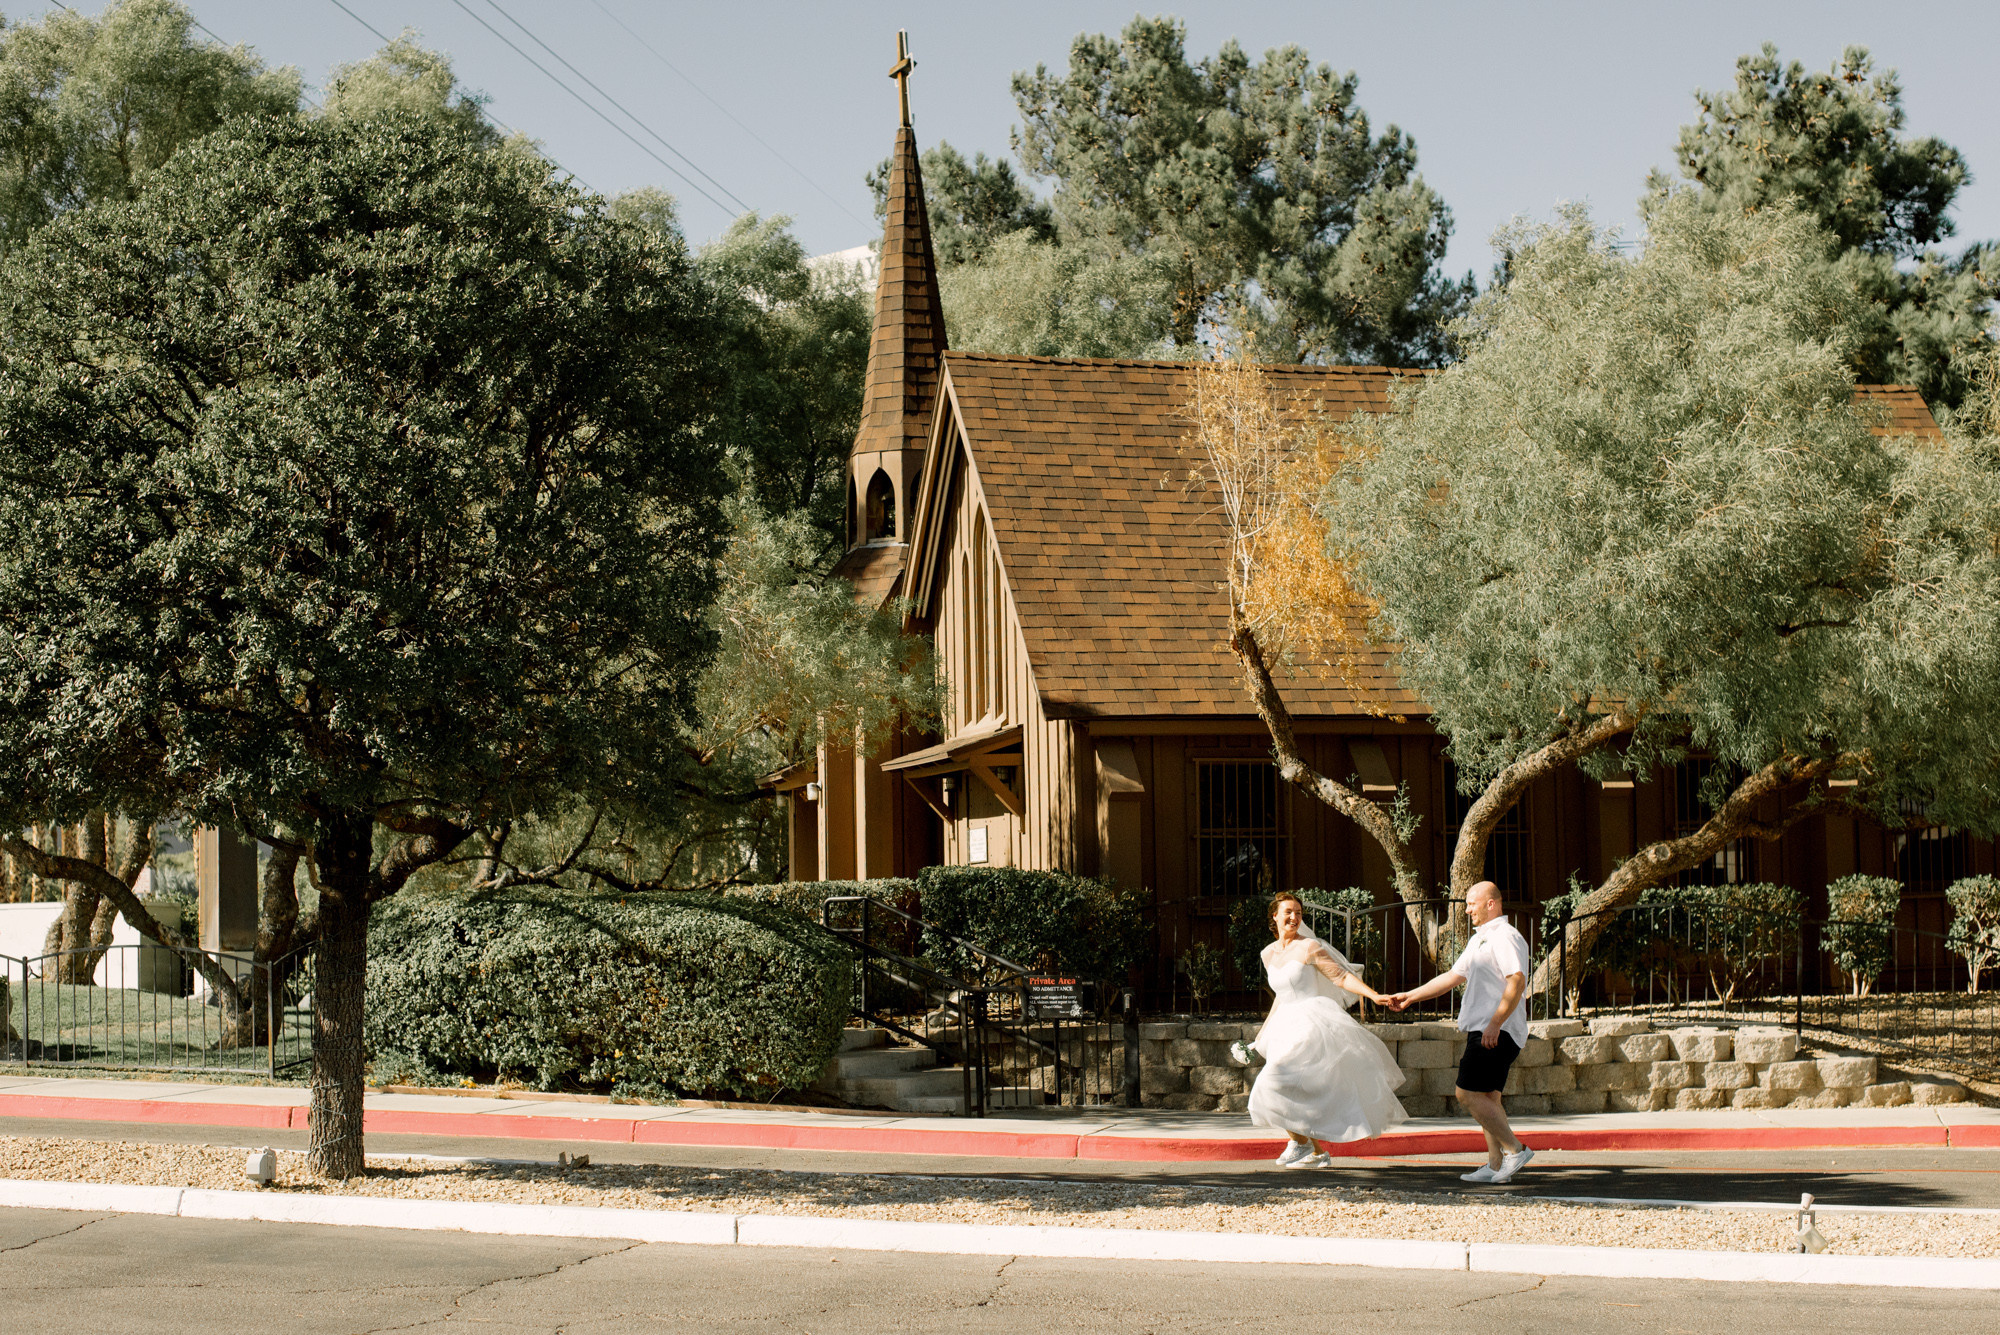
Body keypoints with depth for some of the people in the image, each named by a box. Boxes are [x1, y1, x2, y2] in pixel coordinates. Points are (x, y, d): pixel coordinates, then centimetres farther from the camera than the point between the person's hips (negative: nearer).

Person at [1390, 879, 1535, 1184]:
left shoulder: (1504, 936, -11)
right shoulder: (1479, 940, 22)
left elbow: (1517, 981, -22)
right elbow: (1454, 976, 26)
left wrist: (1495, 1023, -27)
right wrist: (1410, 996, 24)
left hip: (1495, 1032, -11)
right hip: (1485, 1031, 11)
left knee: (1467, 1093, -13)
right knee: (1486, 1098, 9)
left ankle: (1514, 1149, -14)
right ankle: (1496, 1165, 10)